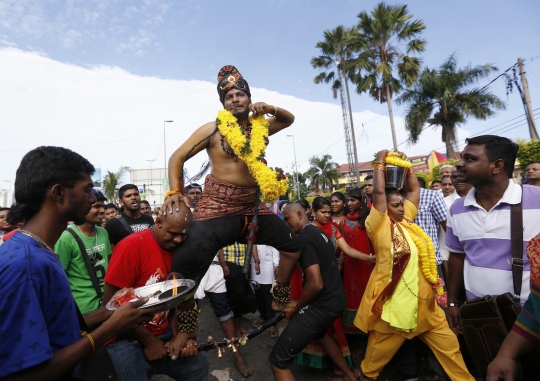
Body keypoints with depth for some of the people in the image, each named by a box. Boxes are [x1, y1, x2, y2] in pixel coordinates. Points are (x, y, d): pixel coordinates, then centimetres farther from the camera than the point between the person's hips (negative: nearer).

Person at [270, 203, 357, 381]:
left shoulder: (304, 238, -18)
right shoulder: (319, 232, 10)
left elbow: (316, 284, -25)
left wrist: (296, 308, -8)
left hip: (322, 305, -10)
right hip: (336, 299, 10)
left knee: (278, 360, -4)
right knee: (319, 332, 40)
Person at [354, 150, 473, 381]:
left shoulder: (406, 220, 7)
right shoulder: (379, 225, -12)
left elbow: (414, 189, 11)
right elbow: (378, 192, -21)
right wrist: (380, 163, -12)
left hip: (421, 297, 7)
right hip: (393, 299, -6)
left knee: (446, 342, 16)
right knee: (383, 346, 12)